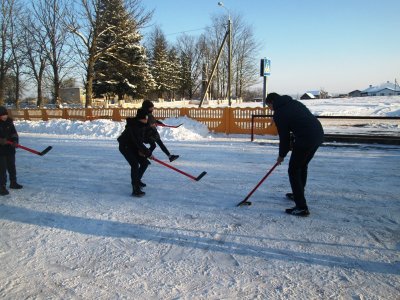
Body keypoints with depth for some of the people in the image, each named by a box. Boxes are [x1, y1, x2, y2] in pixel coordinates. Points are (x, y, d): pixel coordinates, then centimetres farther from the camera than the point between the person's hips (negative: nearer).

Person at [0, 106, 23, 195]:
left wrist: (15, 141, -7)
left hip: (10, 148, 5)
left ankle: (13, 183, 34)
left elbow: (14, 133, 9)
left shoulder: (9, 122, 3)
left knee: (12, 166, 17)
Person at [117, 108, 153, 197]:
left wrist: (140, 150, -10)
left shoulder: (141, 125, -4)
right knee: (135, 164, -23)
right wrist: (148, 153, -28)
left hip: (133, 146, 9)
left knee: (144, 162, 9)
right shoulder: (133, 127, -31)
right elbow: (138, 142, -33)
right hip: (125, 146, -9)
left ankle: (137, 180, 34)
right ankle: (135, 189, -25)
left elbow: (141, 139, 4)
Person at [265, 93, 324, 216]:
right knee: (302, 166, 26)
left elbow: (284, 136, -2)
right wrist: (294, 142, 24)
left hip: (306, 139, -9)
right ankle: (298, 194, 43)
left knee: (294, 171, 0)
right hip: (318, 134, 9)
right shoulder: (294, 103, 20)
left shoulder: (279, 114, -4)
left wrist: (282, 155, 12)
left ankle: (301, 207, -2)